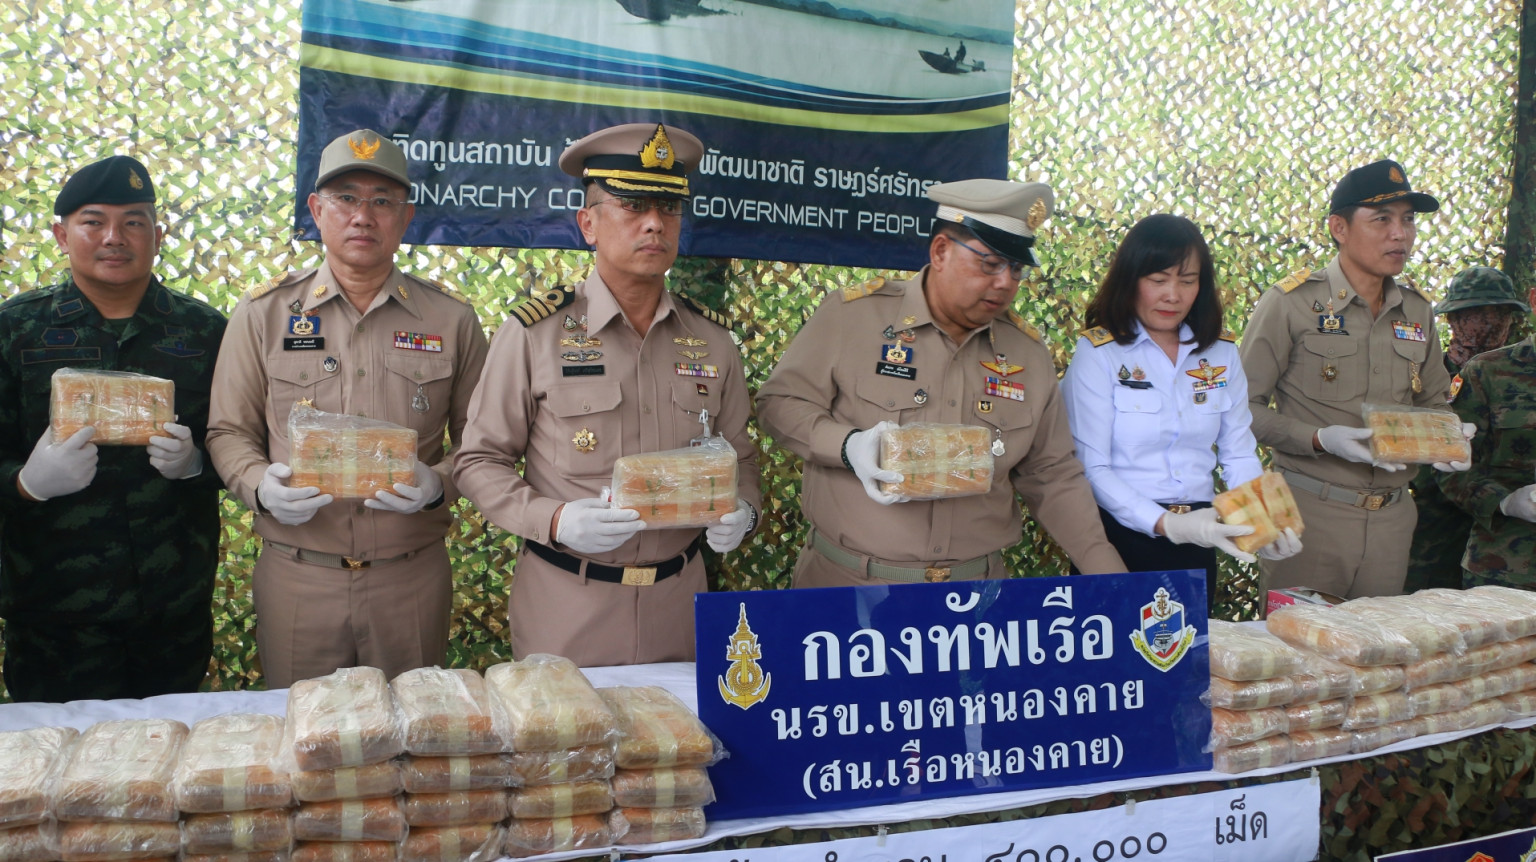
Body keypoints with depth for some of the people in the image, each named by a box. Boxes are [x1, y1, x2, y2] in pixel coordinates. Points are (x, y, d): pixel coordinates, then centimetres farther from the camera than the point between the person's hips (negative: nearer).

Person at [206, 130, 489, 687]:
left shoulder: (451, 320, 3)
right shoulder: (263, 313, 4)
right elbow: (229, 432, 7)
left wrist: (439, 484, -14)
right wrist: (260, 485, -13)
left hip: (413, 578, 0)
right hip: (295, 576, 0)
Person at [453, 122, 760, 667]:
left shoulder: (712, 340, 4)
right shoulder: (533, 334, -7)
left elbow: (738, 456, 13)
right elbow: (480, 461, -4)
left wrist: (742, 512, -8)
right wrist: (553, 520, -19)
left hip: (678, 599, 3)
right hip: (564, 603, -3)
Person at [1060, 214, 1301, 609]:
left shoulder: (1221, 352, 6)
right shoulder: (1098, 352, -9)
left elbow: (1239, 456, 6)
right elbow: (1092, 467, -14)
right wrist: (1166, 524, -25)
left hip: (1196, 546, 5)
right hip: (1119, 537, -4)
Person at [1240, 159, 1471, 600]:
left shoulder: (1416, 311, 10)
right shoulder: (1290, 303, -8)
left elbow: (1433, 403, 21)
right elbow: (1243, 406, -10)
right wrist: (1319, 439, -21)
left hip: (1392, 516, 5)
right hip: (1310, 511, -5)